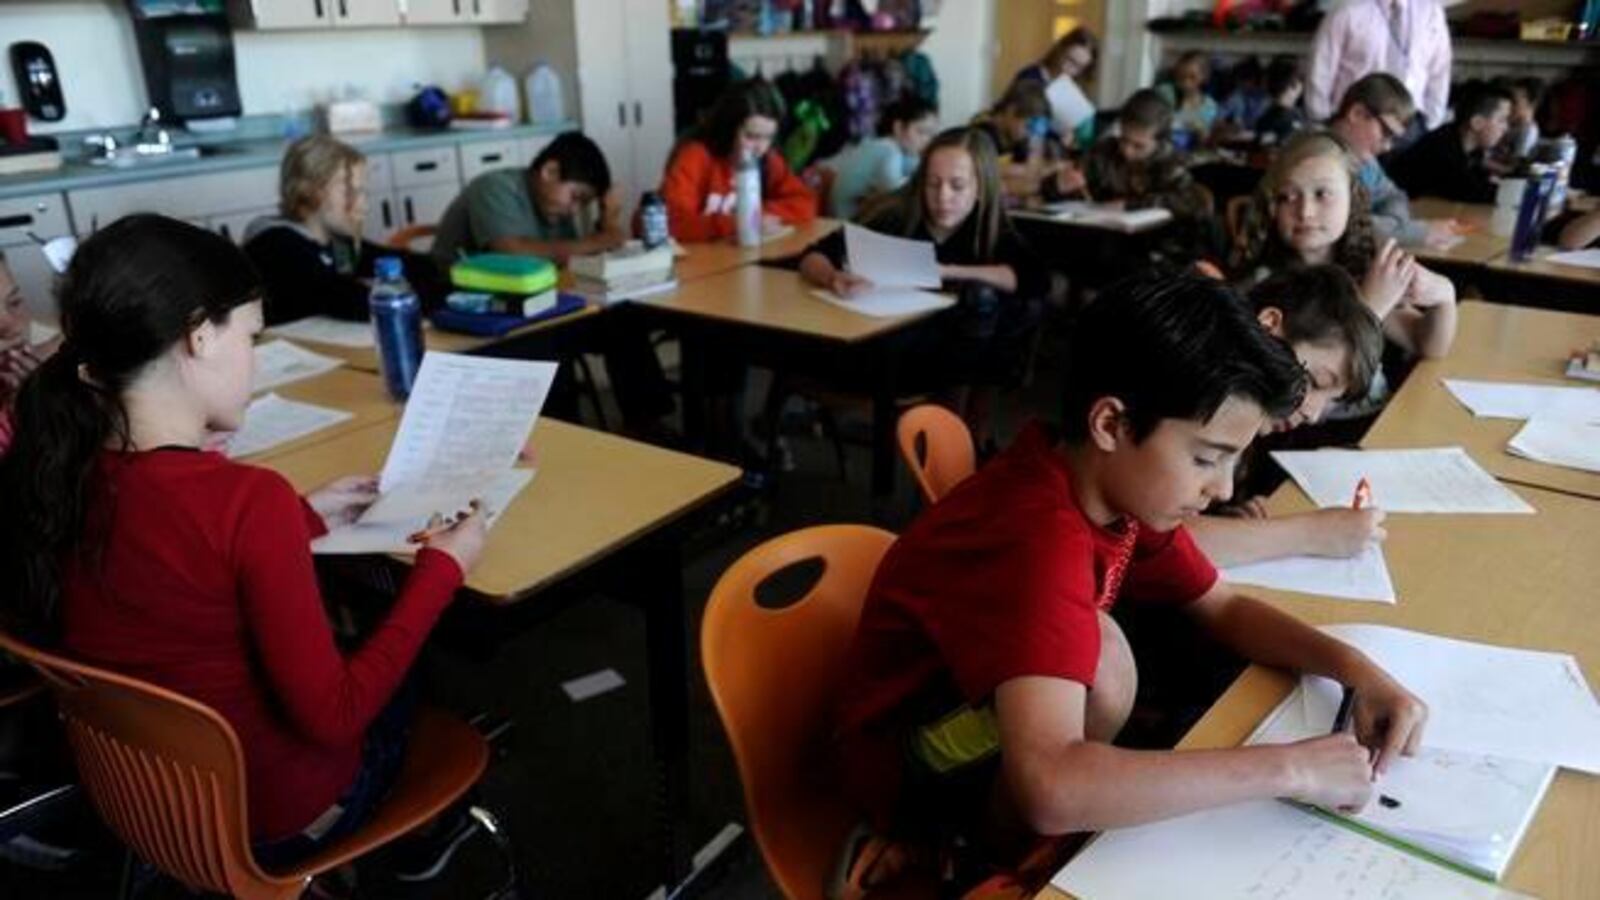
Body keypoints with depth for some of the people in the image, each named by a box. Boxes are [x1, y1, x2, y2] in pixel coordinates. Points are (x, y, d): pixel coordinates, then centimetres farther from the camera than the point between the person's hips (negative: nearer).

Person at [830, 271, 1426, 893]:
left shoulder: (1121, 485, -7)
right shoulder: (1038, 537, -34)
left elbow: (1224, 609, 8)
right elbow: (1051, 790, -47)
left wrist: (1356, 669, -10)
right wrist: (1287, 768, -38)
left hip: (1011, 722, 9)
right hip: (915, 770, -9)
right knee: (1099, 653, -32)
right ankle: (978, 854, -7)